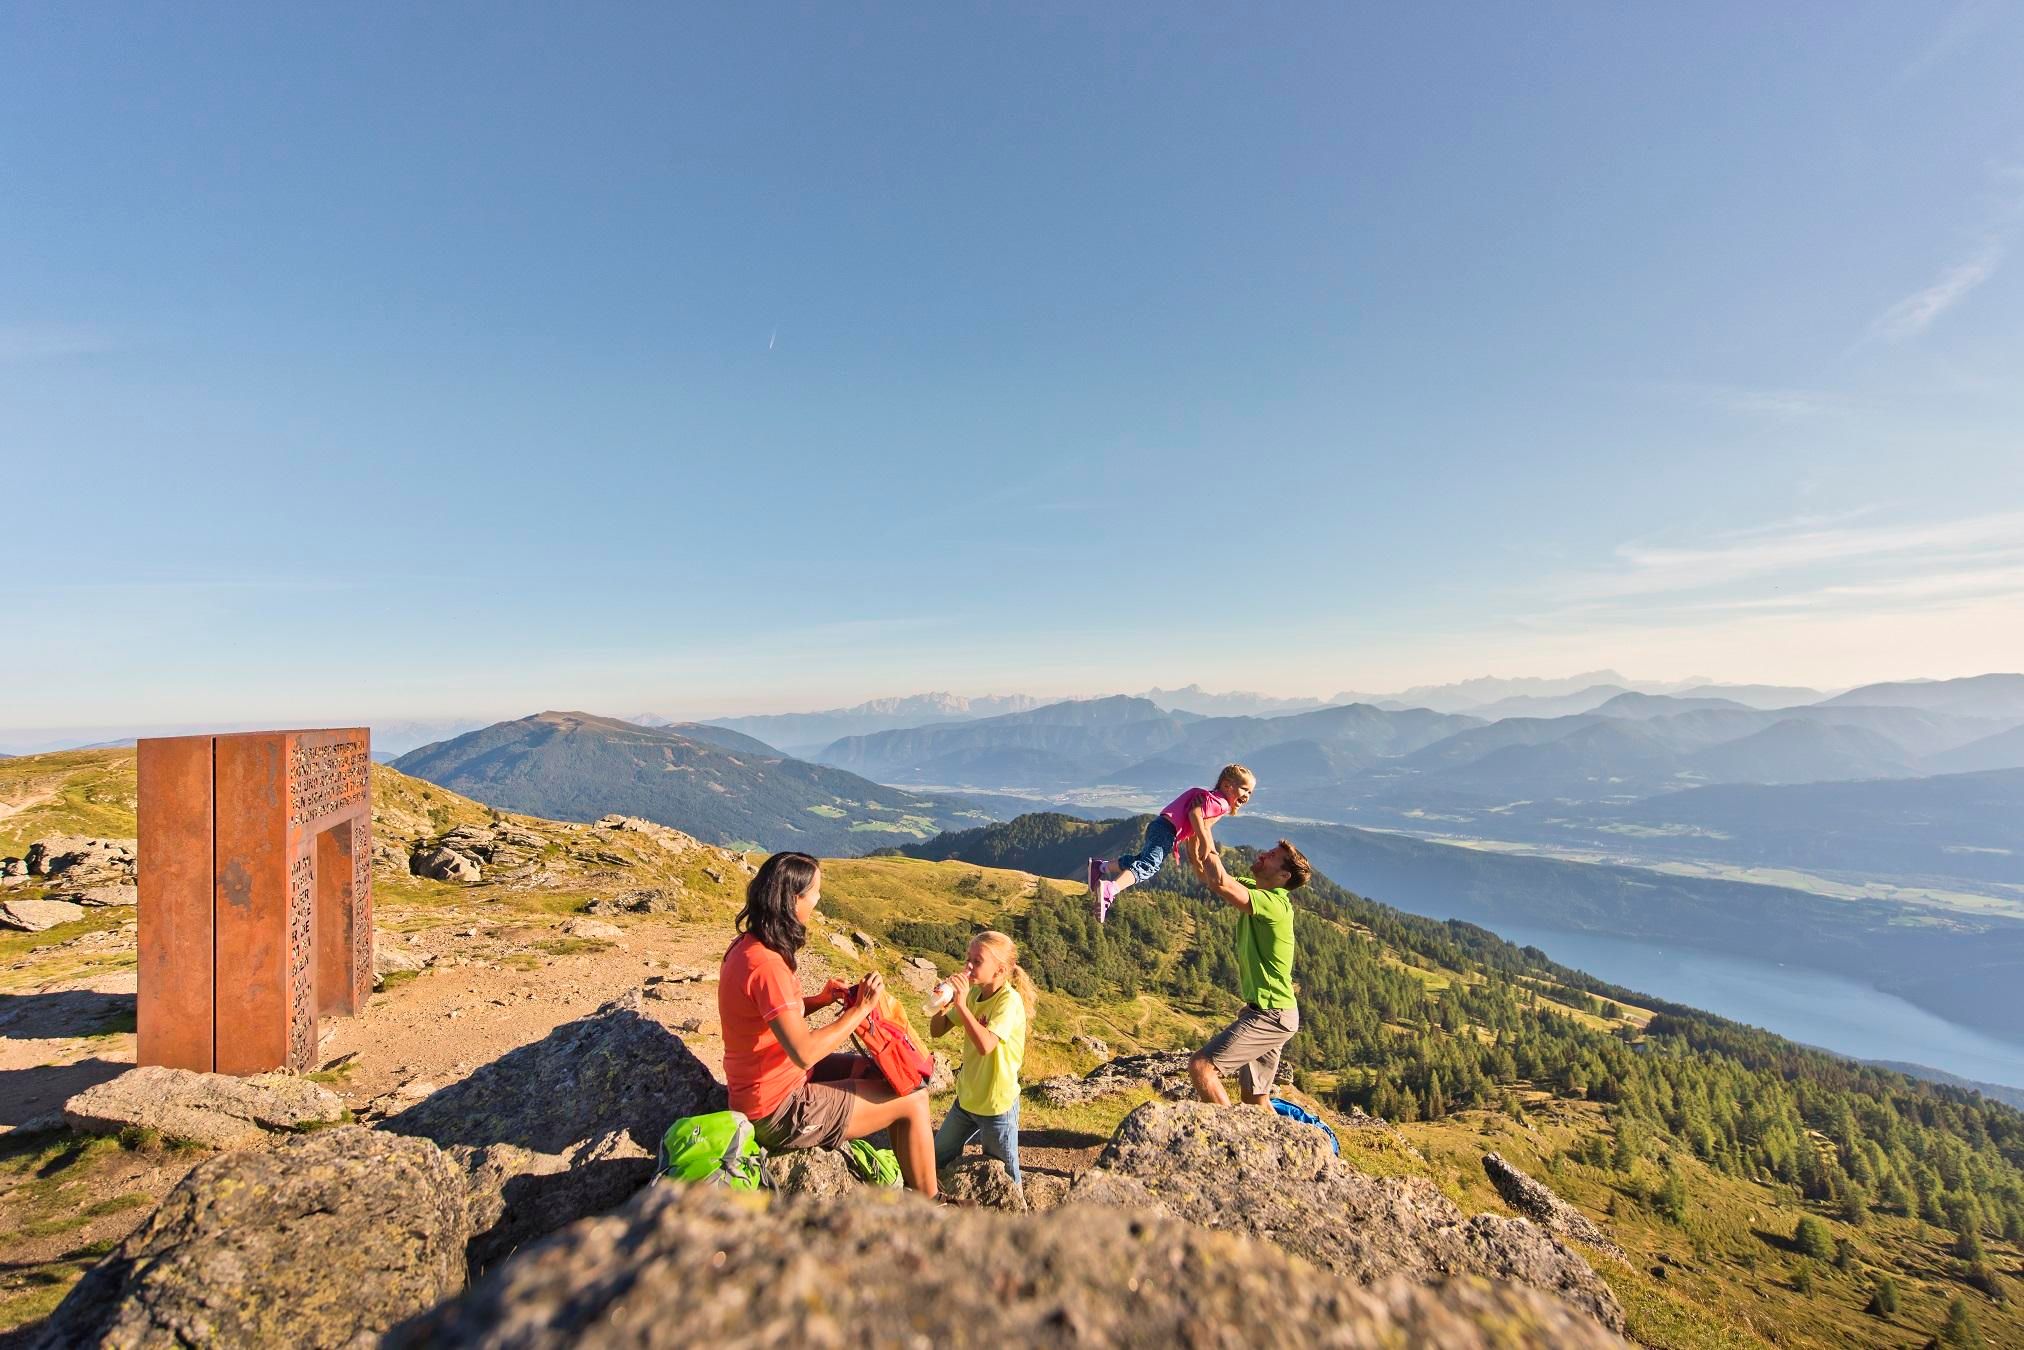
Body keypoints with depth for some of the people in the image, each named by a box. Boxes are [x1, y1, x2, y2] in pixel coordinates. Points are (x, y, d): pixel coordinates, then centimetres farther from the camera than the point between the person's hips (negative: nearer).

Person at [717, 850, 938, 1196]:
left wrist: (819, 1000, 1)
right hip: (779, 1110, -10)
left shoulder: (748, 946, 2)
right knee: (913, 1101, -4)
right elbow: (804, 1052, -32)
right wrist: (859, 1009, -22)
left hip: (764, 1086, 10)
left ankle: (910, 1179, 30)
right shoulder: (766, 964, -29)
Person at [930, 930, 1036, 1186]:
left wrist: (961, 1004, -35)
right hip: (966, 1098, 7)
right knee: (936, 1162, 22)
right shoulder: (973, 993, -4)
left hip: (997, 1105, -7)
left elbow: (985, 1045, -38)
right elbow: (936, 1032, 0)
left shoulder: (1010, 1000, -24)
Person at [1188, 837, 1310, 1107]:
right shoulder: (1254, 889, 6)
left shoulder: (1275, 904, -21)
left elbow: (1220, 882, -33)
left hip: (1270, 1015, -10)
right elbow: (1206, 875, 10)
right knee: (1256, 1102, 17)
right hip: (1266, 1013, 10)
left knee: (1201, 1066, -15)